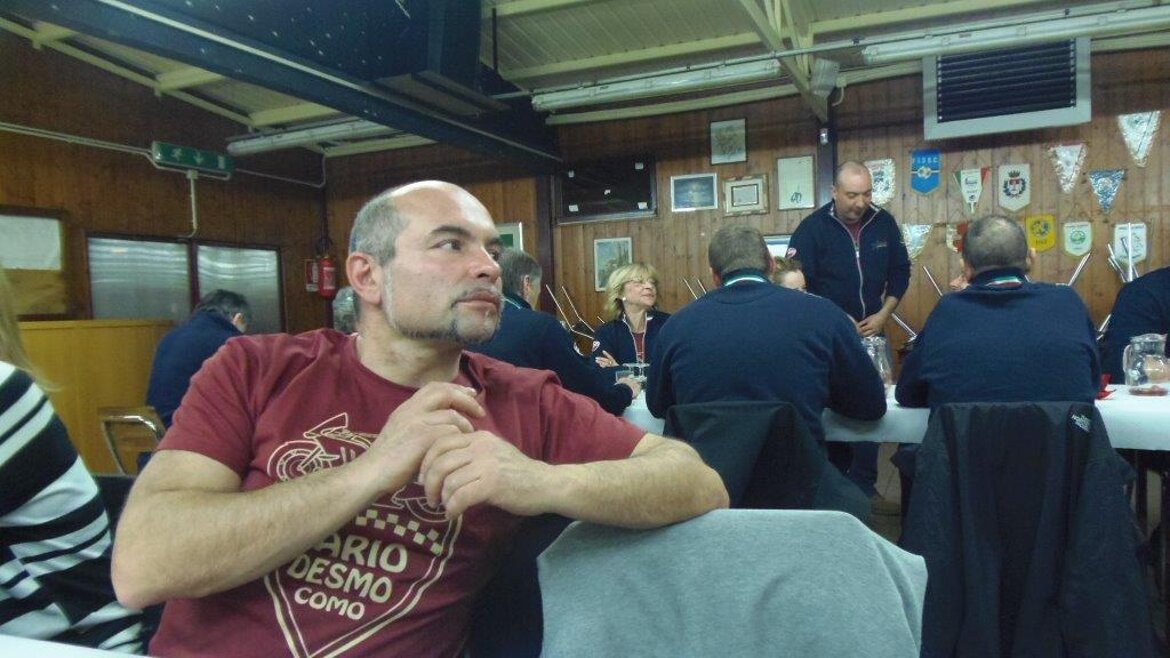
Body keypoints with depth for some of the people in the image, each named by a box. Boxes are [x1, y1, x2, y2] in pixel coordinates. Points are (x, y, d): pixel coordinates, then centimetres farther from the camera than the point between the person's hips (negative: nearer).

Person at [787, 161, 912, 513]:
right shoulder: (812, 228, -10)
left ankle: (863, 487, 12)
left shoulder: (884, 223, 2)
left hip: (871, 333, 3)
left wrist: (883, 314, -3)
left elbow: (900, 271, 9)